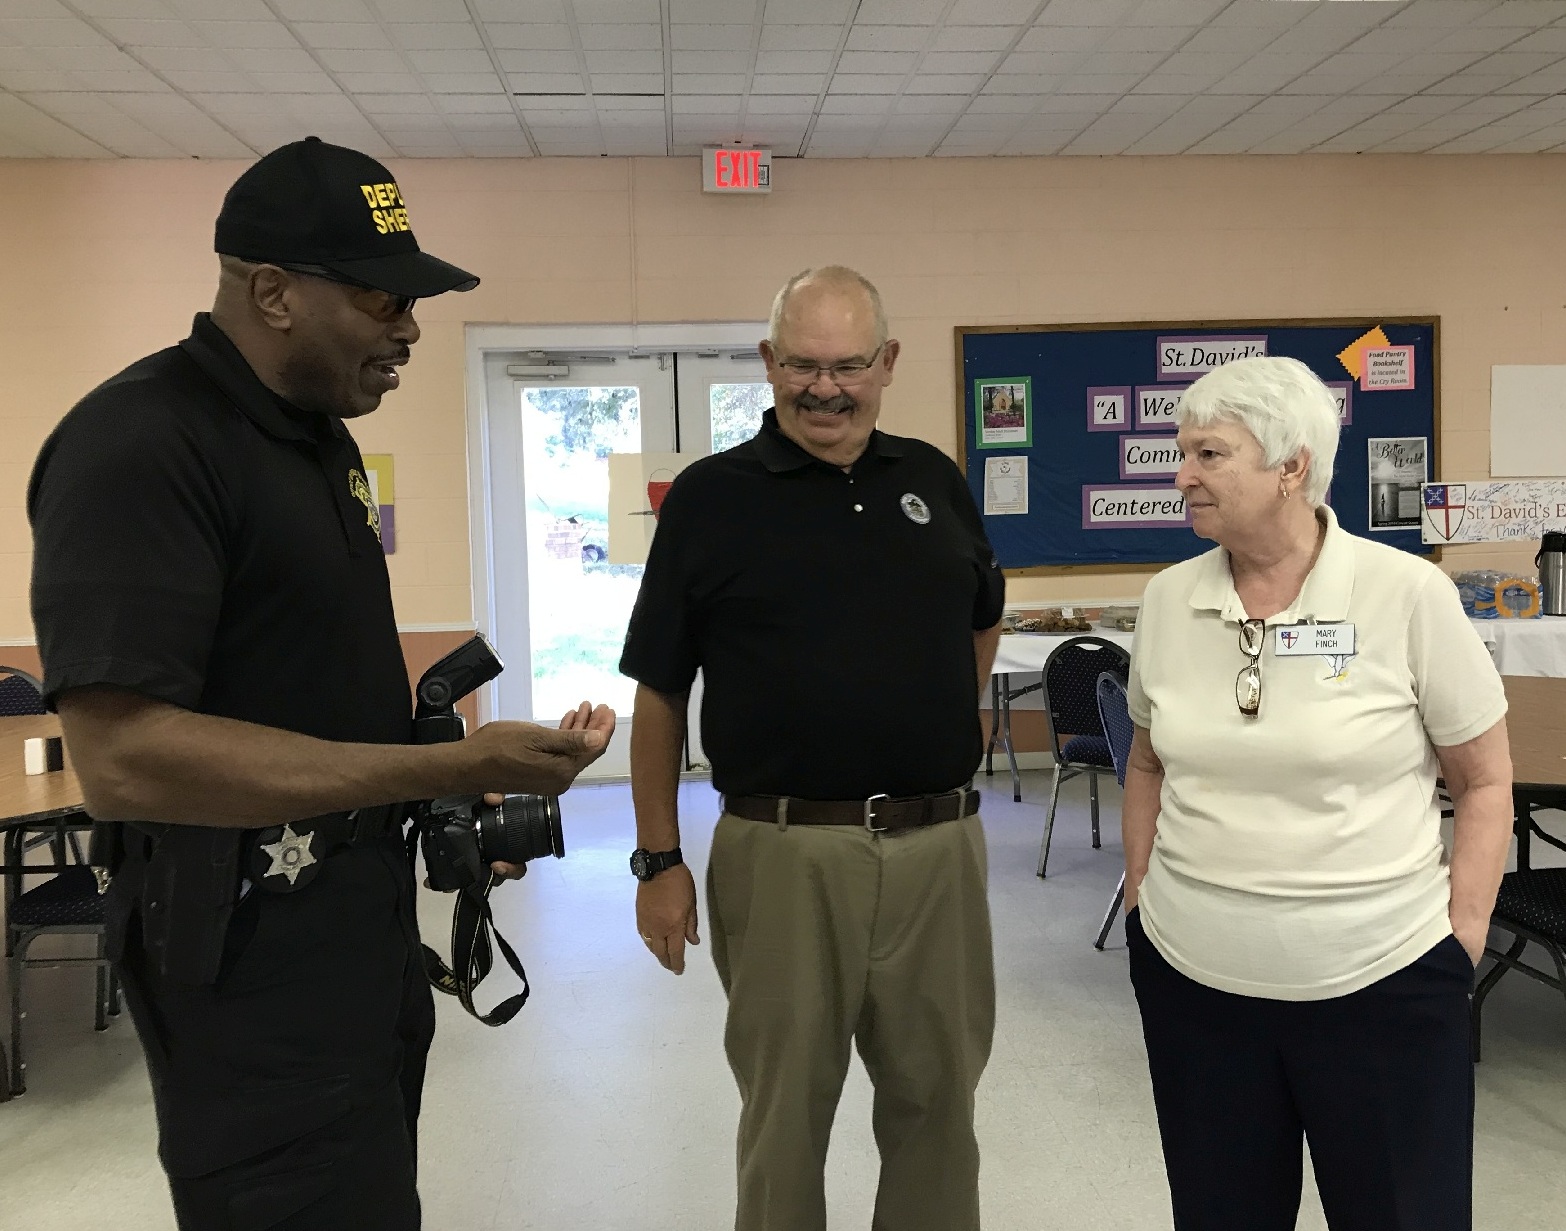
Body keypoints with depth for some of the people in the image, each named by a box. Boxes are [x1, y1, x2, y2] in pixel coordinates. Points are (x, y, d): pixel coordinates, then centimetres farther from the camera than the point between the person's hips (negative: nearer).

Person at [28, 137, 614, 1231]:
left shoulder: (319, 433, 11)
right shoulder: (140, 443, -19)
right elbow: (121, 756, -27)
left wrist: (460, 806, 11)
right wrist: (452, 767, -28)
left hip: (361, 917, 9)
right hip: (250, 946, -9)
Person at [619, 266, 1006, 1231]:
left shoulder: (935, 480, 8)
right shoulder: (710, 497, -3)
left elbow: (983, 620, 24)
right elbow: (660, 694, -2)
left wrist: (947, 727, 12)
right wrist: (658, 860, -4)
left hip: (940, 845, 4)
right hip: (784, 853, -3)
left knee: (938, 1102, 17)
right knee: (785, 1115, 13)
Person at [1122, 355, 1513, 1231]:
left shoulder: (1408, 594, -10)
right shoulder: (1169, 599, 1)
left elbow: (1486, 782, -1)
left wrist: (1463, 941, -5)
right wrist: (1141, 894, 10)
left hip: (1382, 985, -3)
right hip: (1192, 979, 3)